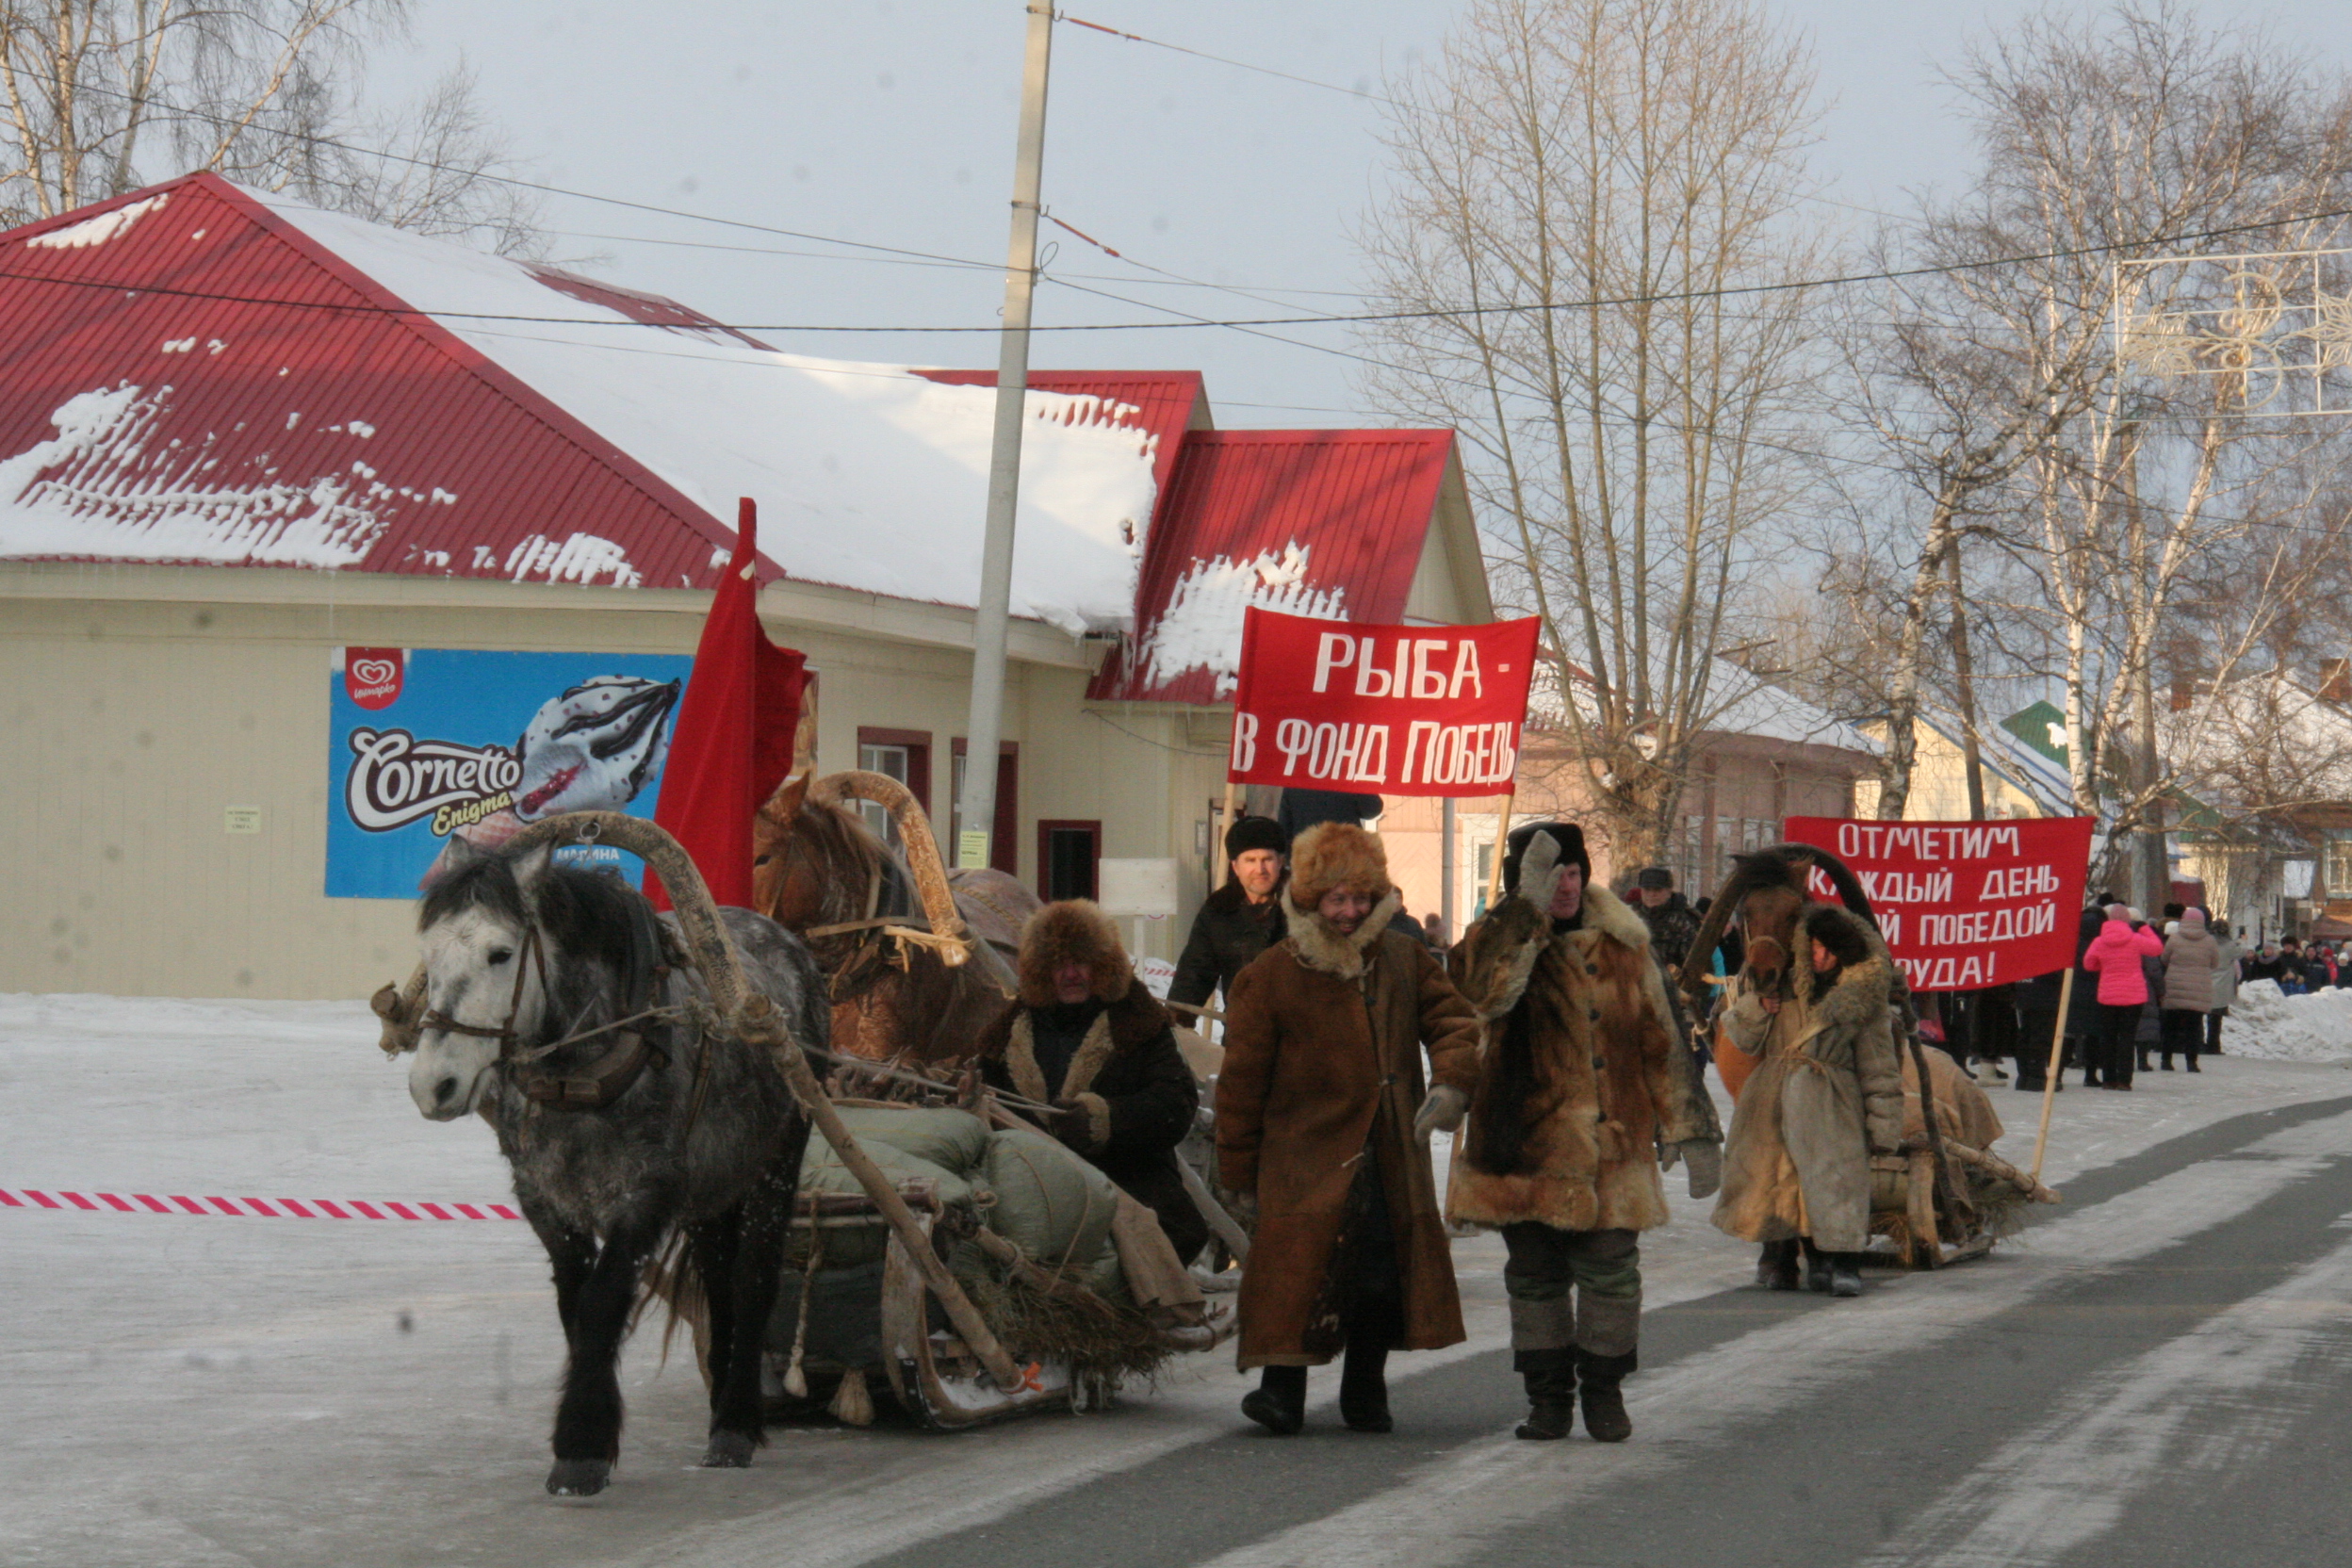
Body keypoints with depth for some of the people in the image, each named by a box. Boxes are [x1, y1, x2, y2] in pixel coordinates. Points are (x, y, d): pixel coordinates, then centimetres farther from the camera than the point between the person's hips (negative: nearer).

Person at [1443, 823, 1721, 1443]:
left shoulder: (1624, 945, 7)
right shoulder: (1494, 943, 0)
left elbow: (1660, 1042, 11)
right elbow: (1486, 995, -25)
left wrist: (1689, 1130, 8)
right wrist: (1529, 908, -26)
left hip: (1612, 1148, 1)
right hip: (1526, 1148, -1)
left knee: (1611, 1270, 0)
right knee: (1535, 1275, 6)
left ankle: (1604, 1391, 14)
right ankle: (1547, 1395, 17)